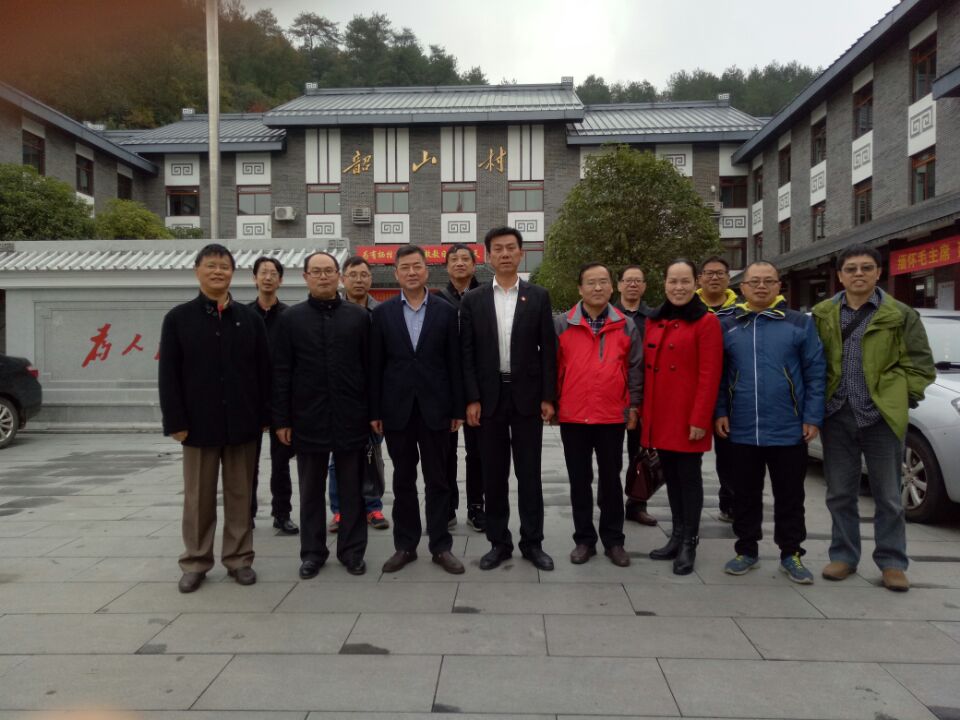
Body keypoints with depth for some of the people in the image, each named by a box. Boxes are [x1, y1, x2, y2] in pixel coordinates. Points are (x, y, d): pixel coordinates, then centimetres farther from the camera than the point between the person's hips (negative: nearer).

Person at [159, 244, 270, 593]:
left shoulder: (250, 317, 6)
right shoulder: (178, 318, 2)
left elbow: (263, 370, 6)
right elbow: (168, 375, -1)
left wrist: (264, 415, 1)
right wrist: (176, 421, -8)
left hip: (243, 422, 1)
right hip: (199, 422, -1)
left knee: (240, 496, 9)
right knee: (198, 498, 9)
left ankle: (239, 558, 21)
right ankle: (195, 562, 21)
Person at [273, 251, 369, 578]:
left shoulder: (359, 316, 4)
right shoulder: (291, 318, 4)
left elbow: (370, 366, 4)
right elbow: (281, 372, 2)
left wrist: (374, 412, 0)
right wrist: (282, 419, -2)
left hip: (351, 417, 0)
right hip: (308, 419, 0)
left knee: (352, 489, 8)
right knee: (311, 491, 11)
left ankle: (352, 550, 21)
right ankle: (312, 552, 24)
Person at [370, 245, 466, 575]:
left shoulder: (445, 312, 2)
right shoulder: (382, 313, 4)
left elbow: (454, 363, 2)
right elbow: (376, 365, 3)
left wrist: (458, 409, -1)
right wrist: (374, 411, -1)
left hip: (435, 408, -1)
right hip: (397, 409, 1)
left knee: (437, 480, 6)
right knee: (403, 480, 10)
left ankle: (441, 546, 17)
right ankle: (405, 545, 22)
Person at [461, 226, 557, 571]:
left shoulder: (538, 296, 4)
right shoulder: (473, 300, 4)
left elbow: (548, 349, 2)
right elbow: (467, 354, 2)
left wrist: (548, 397, -4)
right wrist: (472, 399, -5)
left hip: (527, 395, 0)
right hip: (489, 397, 1)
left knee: (529, 473, 5)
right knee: (493, 475, 8)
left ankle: (532, 542, 17)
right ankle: (499, 542, 20)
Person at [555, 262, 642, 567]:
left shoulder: (626, 326, 3)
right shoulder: (562, 324, 0)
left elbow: (635, 368, 6)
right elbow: (552, 366, 3)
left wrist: (633, 406, 3)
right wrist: (551, 402, 1)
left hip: (613, 417, 1)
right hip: (573, 417, 0)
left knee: (611, 480, 11)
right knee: (579, 481, 9)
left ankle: (614, 540, 23)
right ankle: (584, 539, 21)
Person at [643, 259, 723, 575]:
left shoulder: (706, 322, -8)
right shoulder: (653, 321, 11)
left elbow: (710, 375, -13)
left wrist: (700, 419, -16)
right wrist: (644, 411, 10)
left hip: (687, 417, -6)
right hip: (659, 416, 6)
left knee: (689, 476, 3)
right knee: (670, 475, 14)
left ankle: (689, 543, 15)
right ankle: (677, 536, 27)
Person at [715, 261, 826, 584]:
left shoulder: (800, 323, 0)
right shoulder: (726, 325, 5)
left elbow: (816, 372, -1)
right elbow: (717, 374, 7)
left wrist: (813, 417, -6)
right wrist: (720, 412, 0)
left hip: (789, 430, -1)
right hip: (742, 430, 1)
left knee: (789, 496, 10)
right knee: (746, 495, 13)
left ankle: (791, 554, 26)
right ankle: (747, 550, 27)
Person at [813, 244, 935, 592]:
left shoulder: (901, 315, 0)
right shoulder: (822, 315, 5)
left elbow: (921, 364, 2)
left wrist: (901, 398, -4)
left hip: (882, 416, -2)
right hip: (837, 416, 2)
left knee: (888, 496, 7)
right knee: (840, 493, 10)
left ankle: (891, 562, 20)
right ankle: (844, 556, 23)